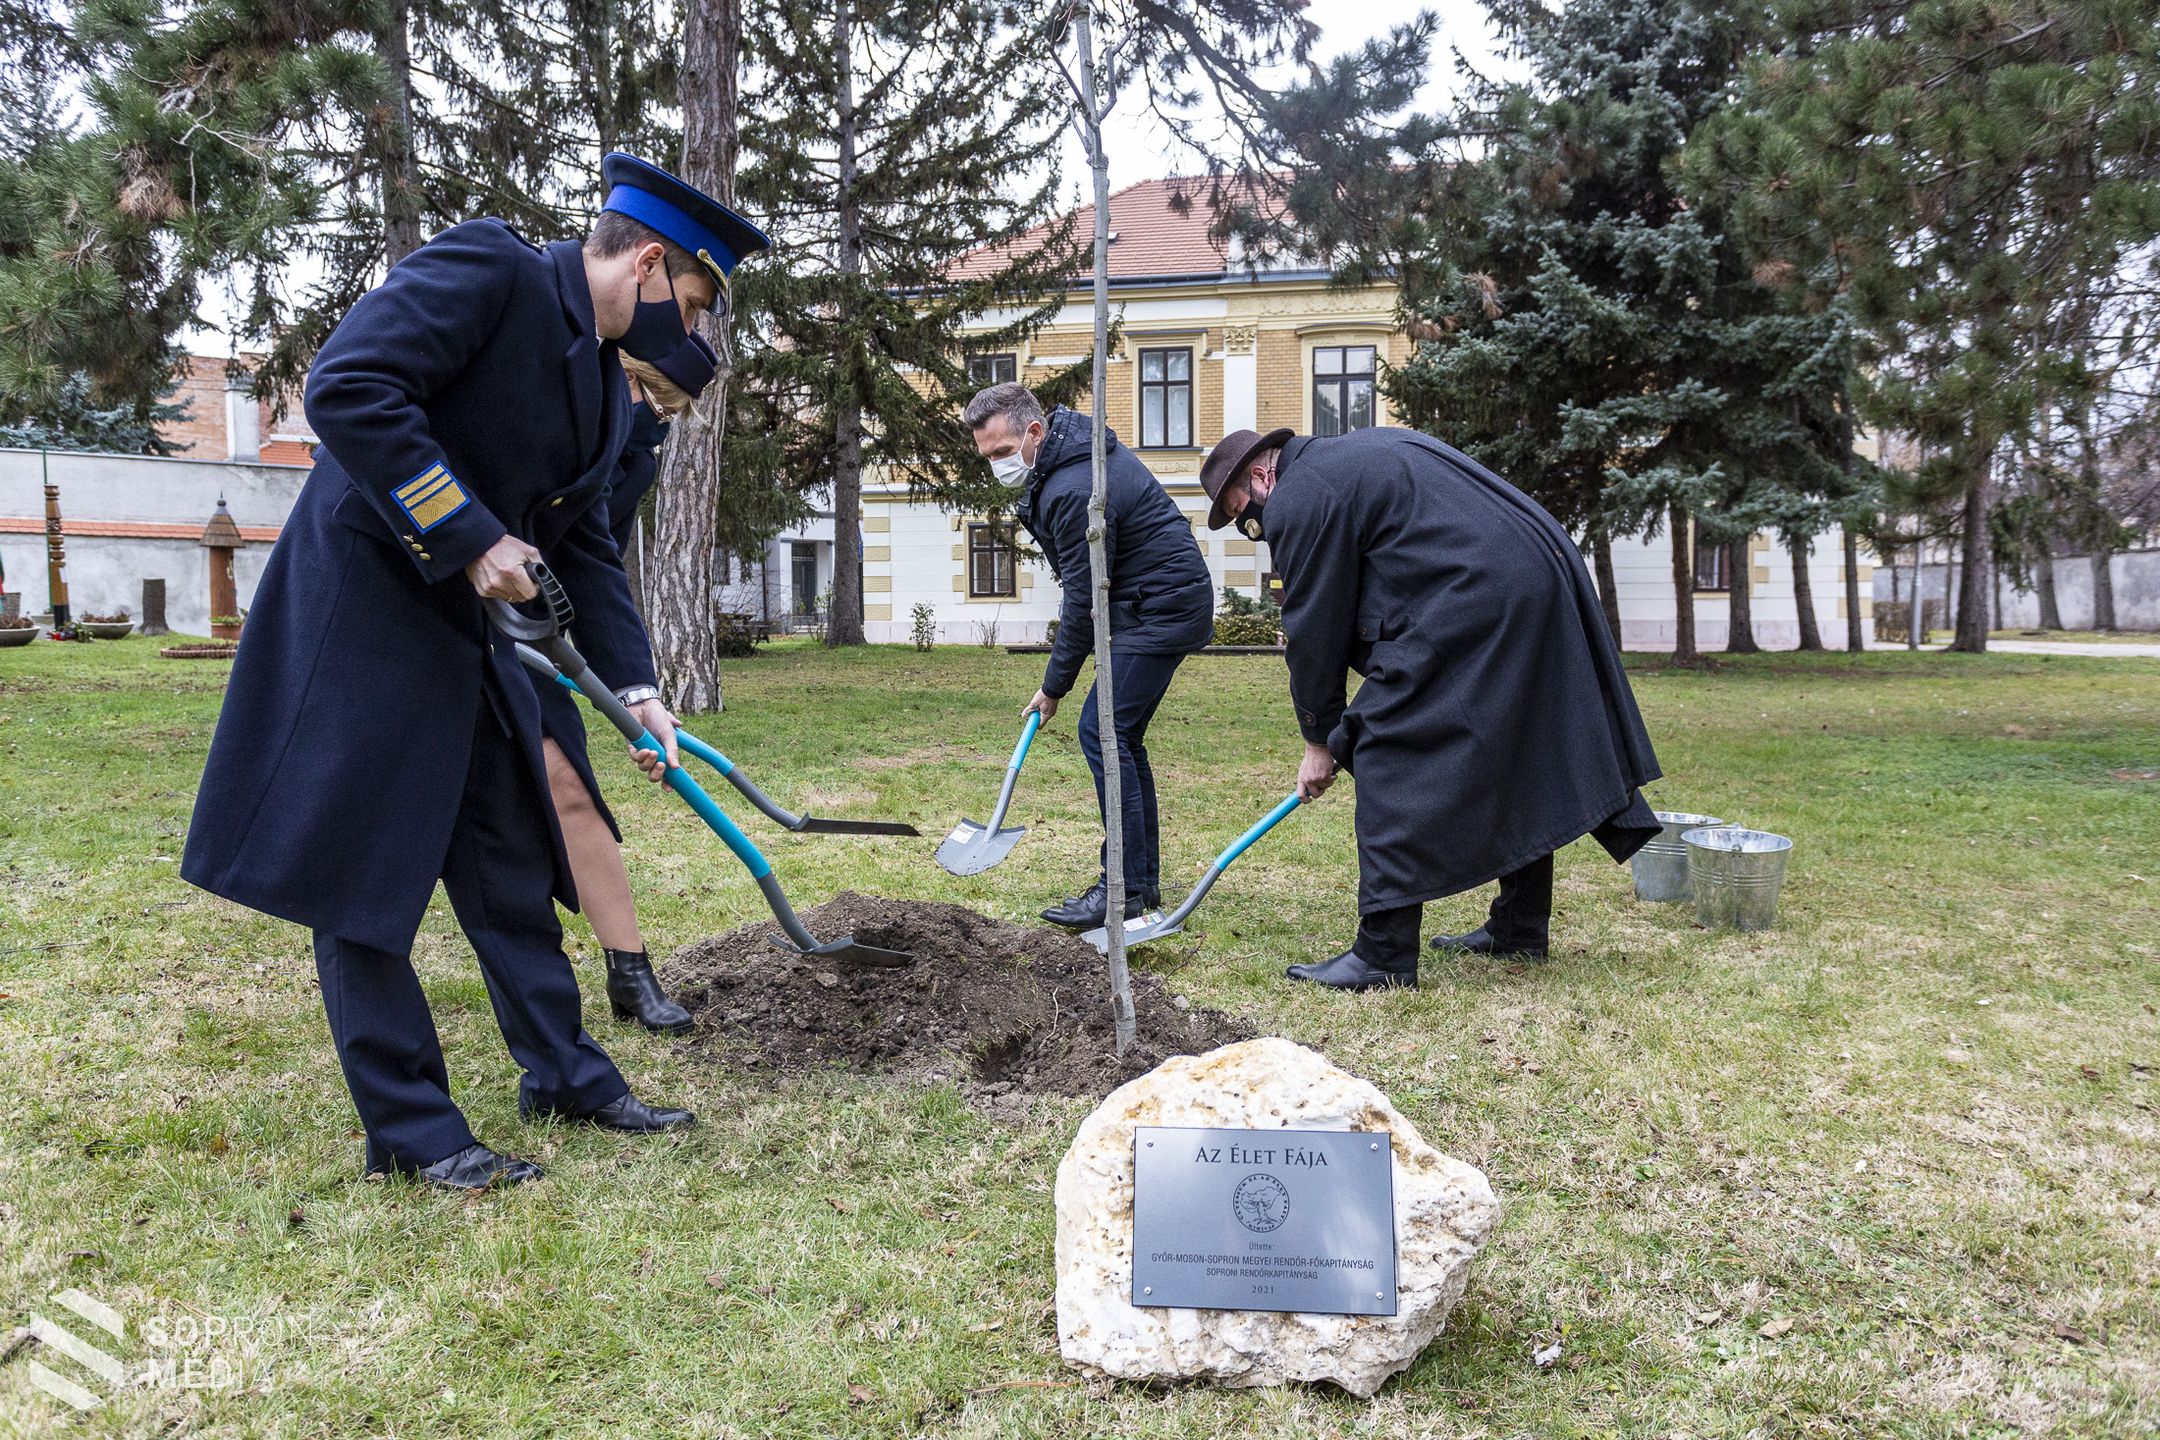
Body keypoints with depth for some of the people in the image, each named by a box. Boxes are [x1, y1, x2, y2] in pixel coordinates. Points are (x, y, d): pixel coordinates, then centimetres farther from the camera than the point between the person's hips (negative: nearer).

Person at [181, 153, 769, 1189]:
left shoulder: (607, 390, 11)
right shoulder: (487, 269, -15)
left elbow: (586, 547, 14)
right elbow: (348, 385, -25)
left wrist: (633, 683, 5)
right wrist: (470, 535, -23)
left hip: (466, 627, 9)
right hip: (362, 606, -9)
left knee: (512, 860, 13)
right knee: (362, 872, 0)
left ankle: (563, 1073, 25)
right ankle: (411, 1128, 9)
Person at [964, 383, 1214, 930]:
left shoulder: (1075, 490, -25)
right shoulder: (1069, 449, 8)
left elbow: (1083, 600, -20)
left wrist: (1054, 686, -10)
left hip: (1162, 608, -11)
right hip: (1163, 603, 11)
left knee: (1103, 732, -13)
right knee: (1121, 736, 11)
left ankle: (1124, 889, -9)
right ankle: (1144, 879, 17)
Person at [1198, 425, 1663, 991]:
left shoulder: (1296, 502, -4)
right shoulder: (1356, 453, 26)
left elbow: (1314, 631, -3)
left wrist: (1320, 739, 8)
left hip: (1470, 601, -10)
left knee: (1390, 757, -5)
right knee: (1516, 760, 18)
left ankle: (1384, 955, -4)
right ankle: (1519, 927, 31)